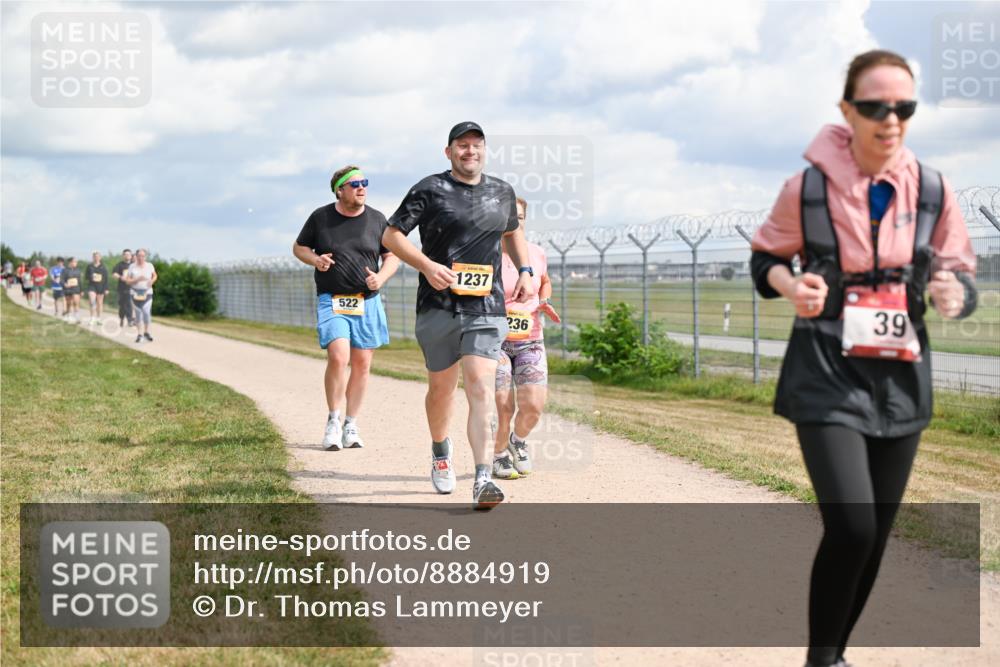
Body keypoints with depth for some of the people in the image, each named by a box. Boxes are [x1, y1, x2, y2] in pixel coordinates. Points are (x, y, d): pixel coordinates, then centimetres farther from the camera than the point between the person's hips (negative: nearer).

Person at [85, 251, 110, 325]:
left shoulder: (103, 267, 1)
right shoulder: (90, 267, 3)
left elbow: (106, 278, 1)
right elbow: (87, 276, 12)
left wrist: (106, 288, -4)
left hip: (100, 286, 1)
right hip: (92, 286, -1)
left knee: (100, 303, 9)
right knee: (92, 302, -14)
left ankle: (98, 319, 20)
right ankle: (92, 319, -13)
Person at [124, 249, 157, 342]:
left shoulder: (149, 266, 1)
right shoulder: (132, 266, -3)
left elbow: (155, 276, 18)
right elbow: (127, 281, -2)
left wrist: (152, 281, -4)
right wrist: (137, 279, -18)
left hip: (147, 292, 0)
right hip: (135, 292, 0)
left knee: (147, 312, -10)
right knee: (138, 313, 2)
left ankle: (146, 332, 8)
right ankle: (139, 334, 12)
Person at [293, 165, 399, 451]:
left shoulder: (376, 219, 5)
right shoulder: (320, 217, 1)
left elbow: (392, 256, 12)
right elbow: (299, 247, 13)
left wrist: (381, 278, -8)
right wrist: (315, 259, -8)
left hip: (367, 302, 3)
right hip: (331, 300, -2)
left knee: (362, 363, 3)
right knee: (338, 357, -18)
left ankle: (351, 425, 16)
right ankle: (333, 421, -2)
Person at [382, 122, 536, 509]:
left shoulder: (502, 193, 13)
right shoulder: (429, 190, 0)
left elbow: (512, 232, 32)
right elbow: (391, 236, -1)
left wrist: (525, 271, 16)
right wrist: (427, 265, -16)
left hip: (486, 307, 1)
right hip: (439, 306, -1)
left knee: (481, 386, -14)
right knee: (441, 388, 11)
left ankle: (483, 480, -20)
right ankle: (440, 452, 41)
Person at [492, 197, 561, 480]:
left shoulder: (536, 254, 4)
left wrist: (545, 303, 6)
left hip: (530, 340, 3)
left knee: (534, 406, -9)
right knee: (503, 407, -9)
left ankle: (518, 441, 24)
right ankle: (499, 454, 20)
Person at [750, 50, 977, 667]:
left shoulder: (932, 192, -4)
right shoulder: (808, 189, -10)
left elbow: (964, 274, 5)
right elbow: (766, 260, 5)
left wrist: (956, 295, -18)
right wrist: (791, 285, -17)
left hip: (901, 380, 4)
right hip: (828, 377, -4)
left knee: (876, 537, 11)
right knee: (851, 527, -18)